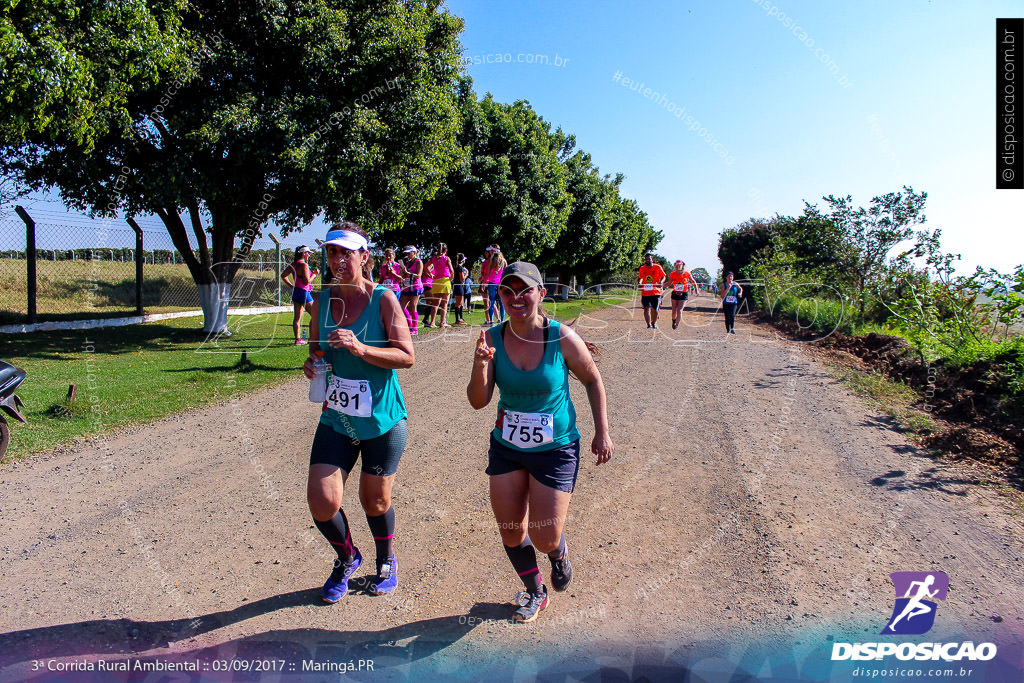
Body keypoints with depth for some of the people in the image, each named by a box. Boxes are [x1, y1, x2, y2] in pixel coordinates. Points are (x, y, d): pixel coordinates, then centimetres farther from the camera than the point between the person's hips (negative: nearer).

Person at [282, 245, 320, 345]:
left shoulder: (293, 264, 11)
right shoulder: (303, 264, -15)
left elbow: (283, 275, 16)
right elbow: (306, 281, -20)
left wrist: (291, 286, 15)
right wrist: (314, 274, -8)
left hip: (296, 291, 9)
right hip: (304, 292, -9)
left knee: (297, 317, 7)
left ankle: (297, 339, 8)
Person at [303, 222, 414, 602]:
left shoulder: (383, 299, -11)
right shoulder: (322, 300, 3)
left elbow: (407, 356, -15)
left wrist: (360, 348, -28)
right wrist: (311, 364, -5)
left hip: (382, 419, -3)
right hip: (335, 418, 4)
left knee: (375, 501, 10)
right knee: (321, 501, -4)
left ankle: (386, 561, 42)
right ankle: (347, 558, 28)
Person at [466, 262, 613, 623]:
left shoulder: (562, 337, -16)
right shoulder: (492, 339, -10)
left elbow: (592, 380, -1)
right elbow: (478, 401, -12)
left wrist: (602, 431, -2)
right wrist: (480, 366, -30)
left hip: (556, 448, -3)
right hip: (506, 447, 3)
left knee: (544, 538, -2)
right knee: (510, 530, 10)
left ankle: (559, 554, 38)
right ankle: (534, 592, 38)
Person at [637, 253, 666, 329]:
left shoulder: (658, 267, -4)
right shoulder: (642, 268, 3)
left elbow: (663, 276, 6)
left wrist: (661, 282, -14)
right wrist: (640, 283, -2)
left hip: (656, 292, -1)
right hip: (645, 293, 1)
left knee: (654, 310, 5)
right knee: (646, 308, -13)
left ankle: (654, 322, 31)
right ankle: (649, 325, -11)